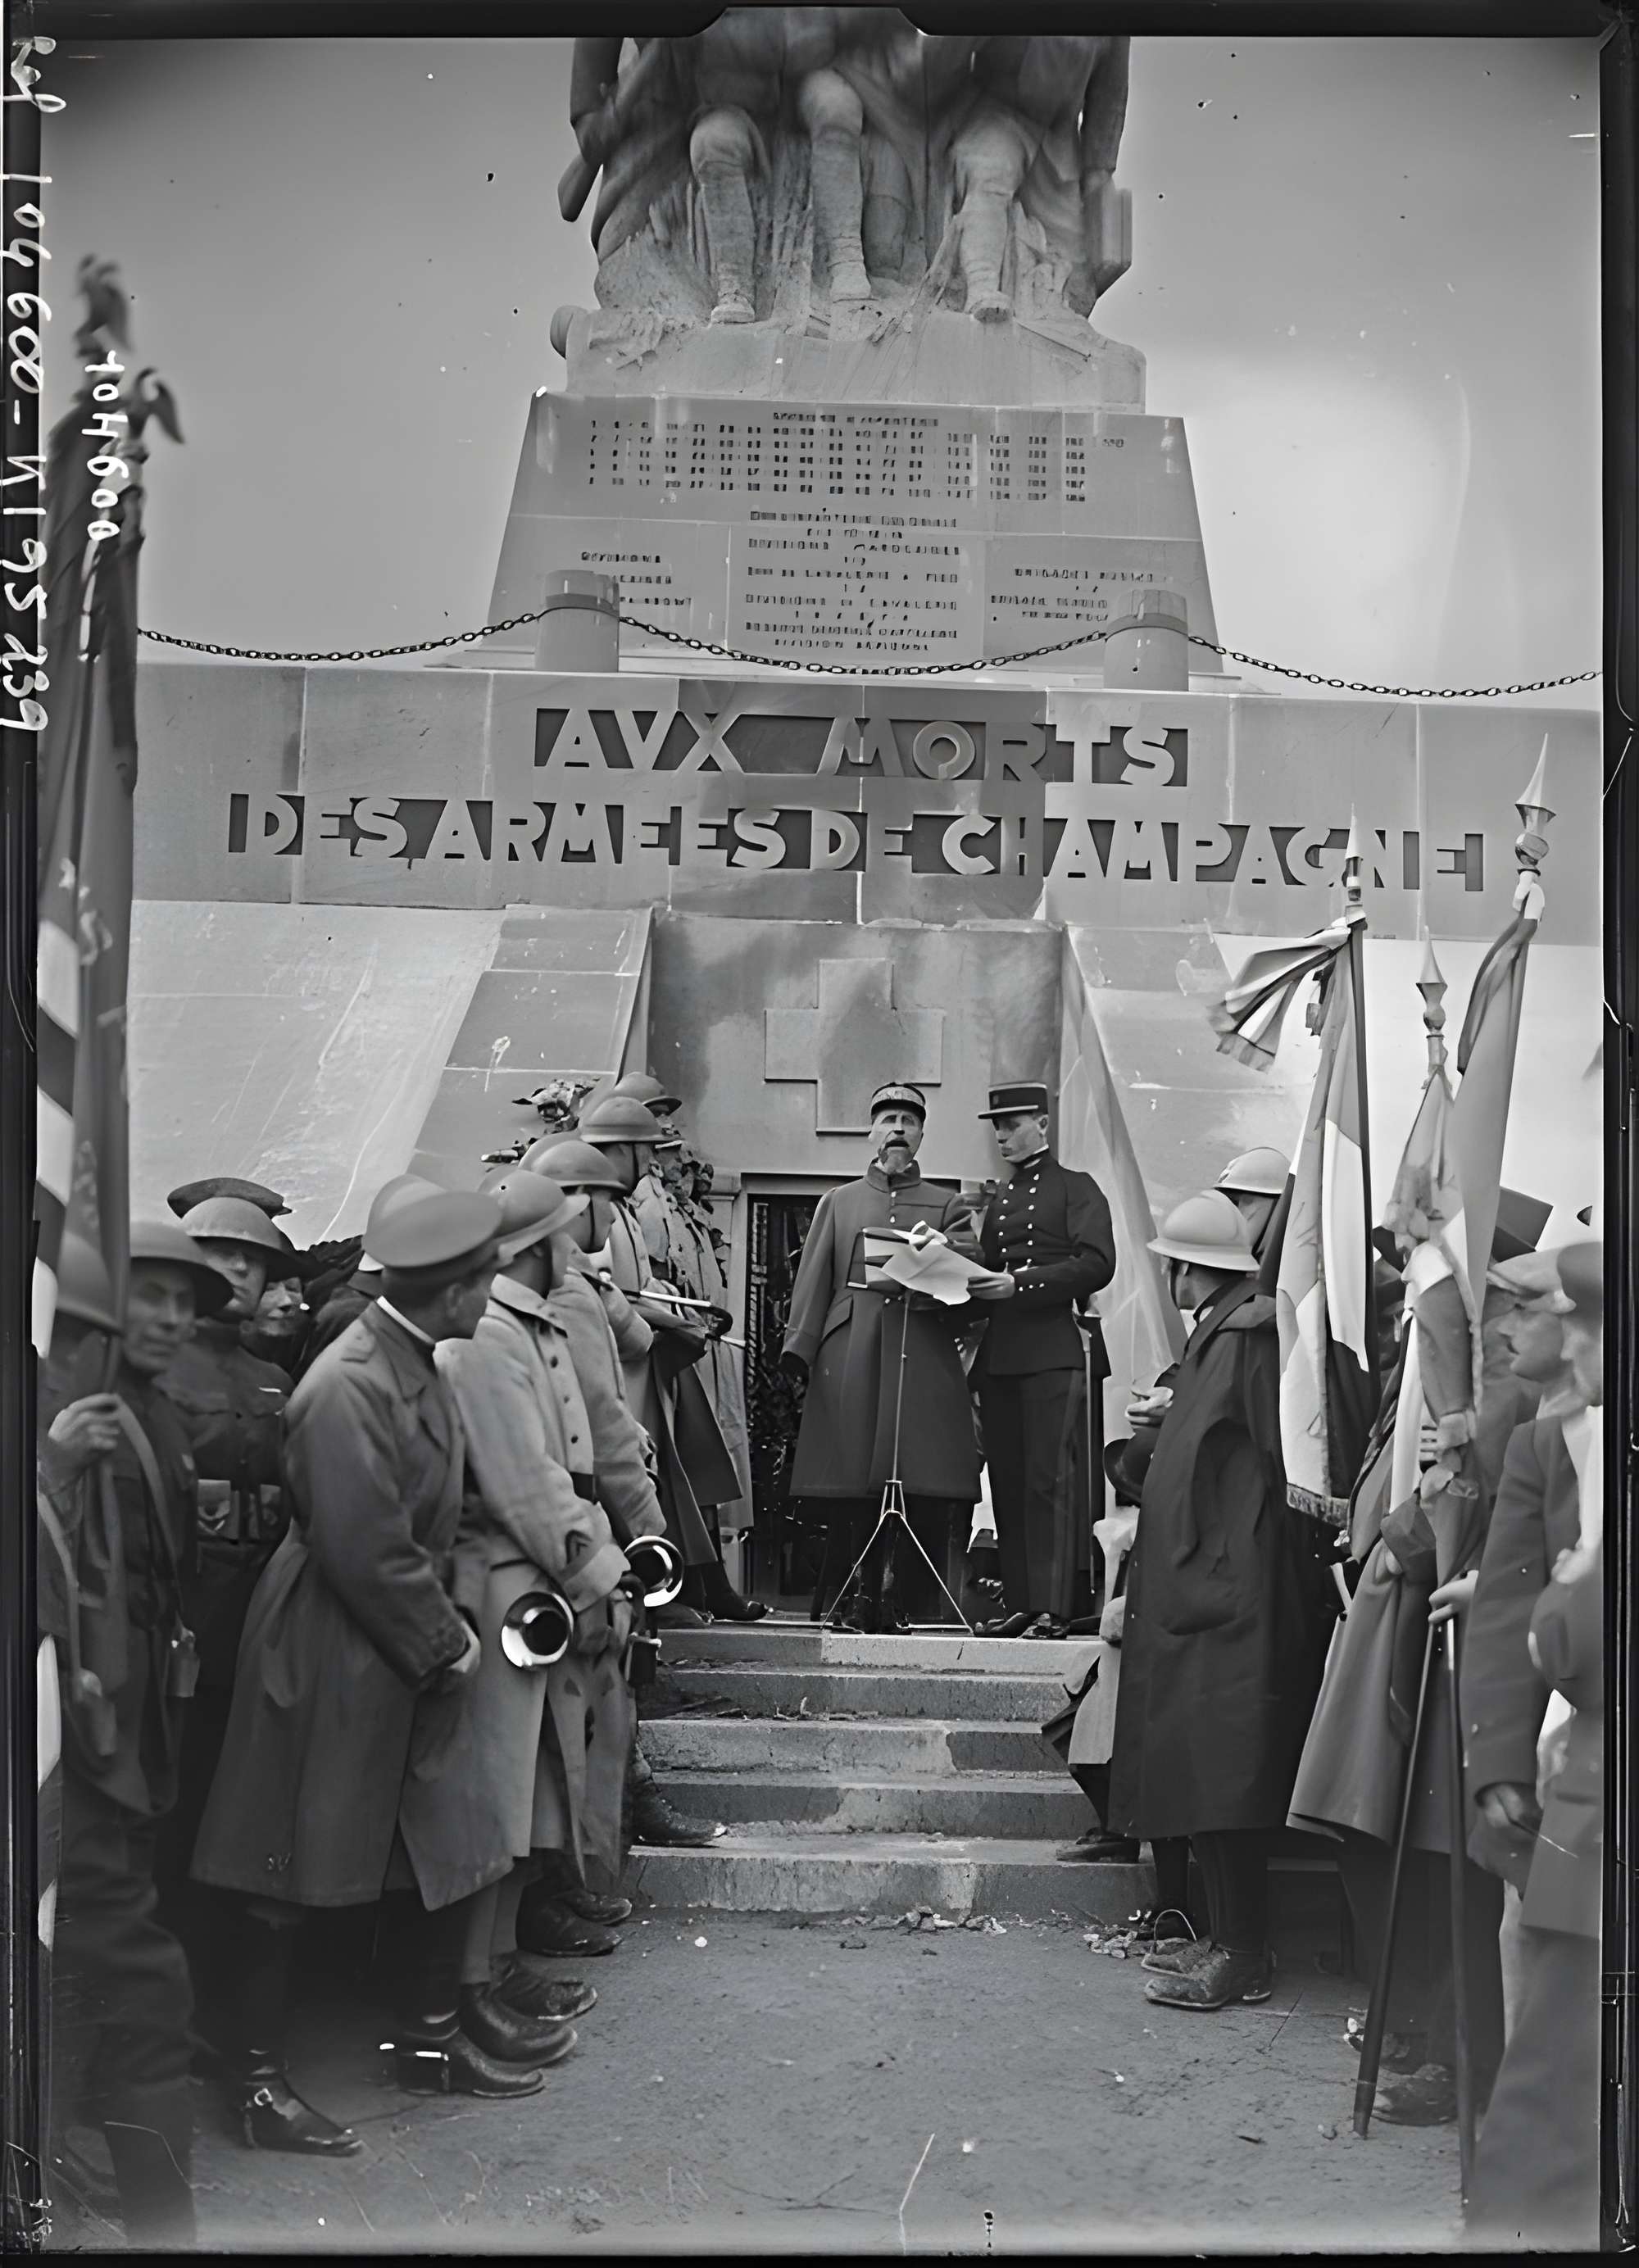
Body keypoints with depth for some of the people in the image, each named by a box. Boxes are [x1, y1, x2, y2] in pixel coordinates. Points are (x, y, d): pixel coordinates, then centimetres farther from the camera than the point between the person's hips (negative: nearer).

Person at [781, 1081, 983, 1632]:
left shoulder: (947, 1206, 19)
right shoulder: (838, 1202, 18)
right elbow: (813, 1282, 10)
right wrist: (800, 1349, -1)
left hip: (925, 1356, 0)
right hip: (852, 1356, 0)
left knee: (928, 1493, -7)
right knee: (852, 1494, -4)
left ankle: (915, 1608, 1)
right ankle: (850, 1608, 3)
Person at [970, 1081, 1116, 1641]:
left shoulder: (1076, 1188, 3)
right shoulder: (999, 1199, 23)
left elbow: (1096, 1264, -10)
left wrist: (1021, 1283, -16)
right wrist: (971, 1283, 4)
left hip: (1056, 1351, -6)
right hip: (1000, 1356, 6)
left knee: (1050, 1478, -10)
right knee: (1008, 1482, 5)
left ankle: (1052, 1607, -10)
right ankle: (1019, 1602, 9)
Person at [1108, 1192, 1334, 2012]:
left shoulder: (1248, 1338, -15)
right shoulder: (1217, 1335, 14)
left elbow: (1287, 1465, -17)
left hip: (1233, 1592, -10)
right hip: (1197, 1587, 10)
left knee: (1223, 1779, -5)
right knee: (1200, 1777, 13)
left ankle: (1244, 1958, 2)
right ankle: (1225, 1938, 20)